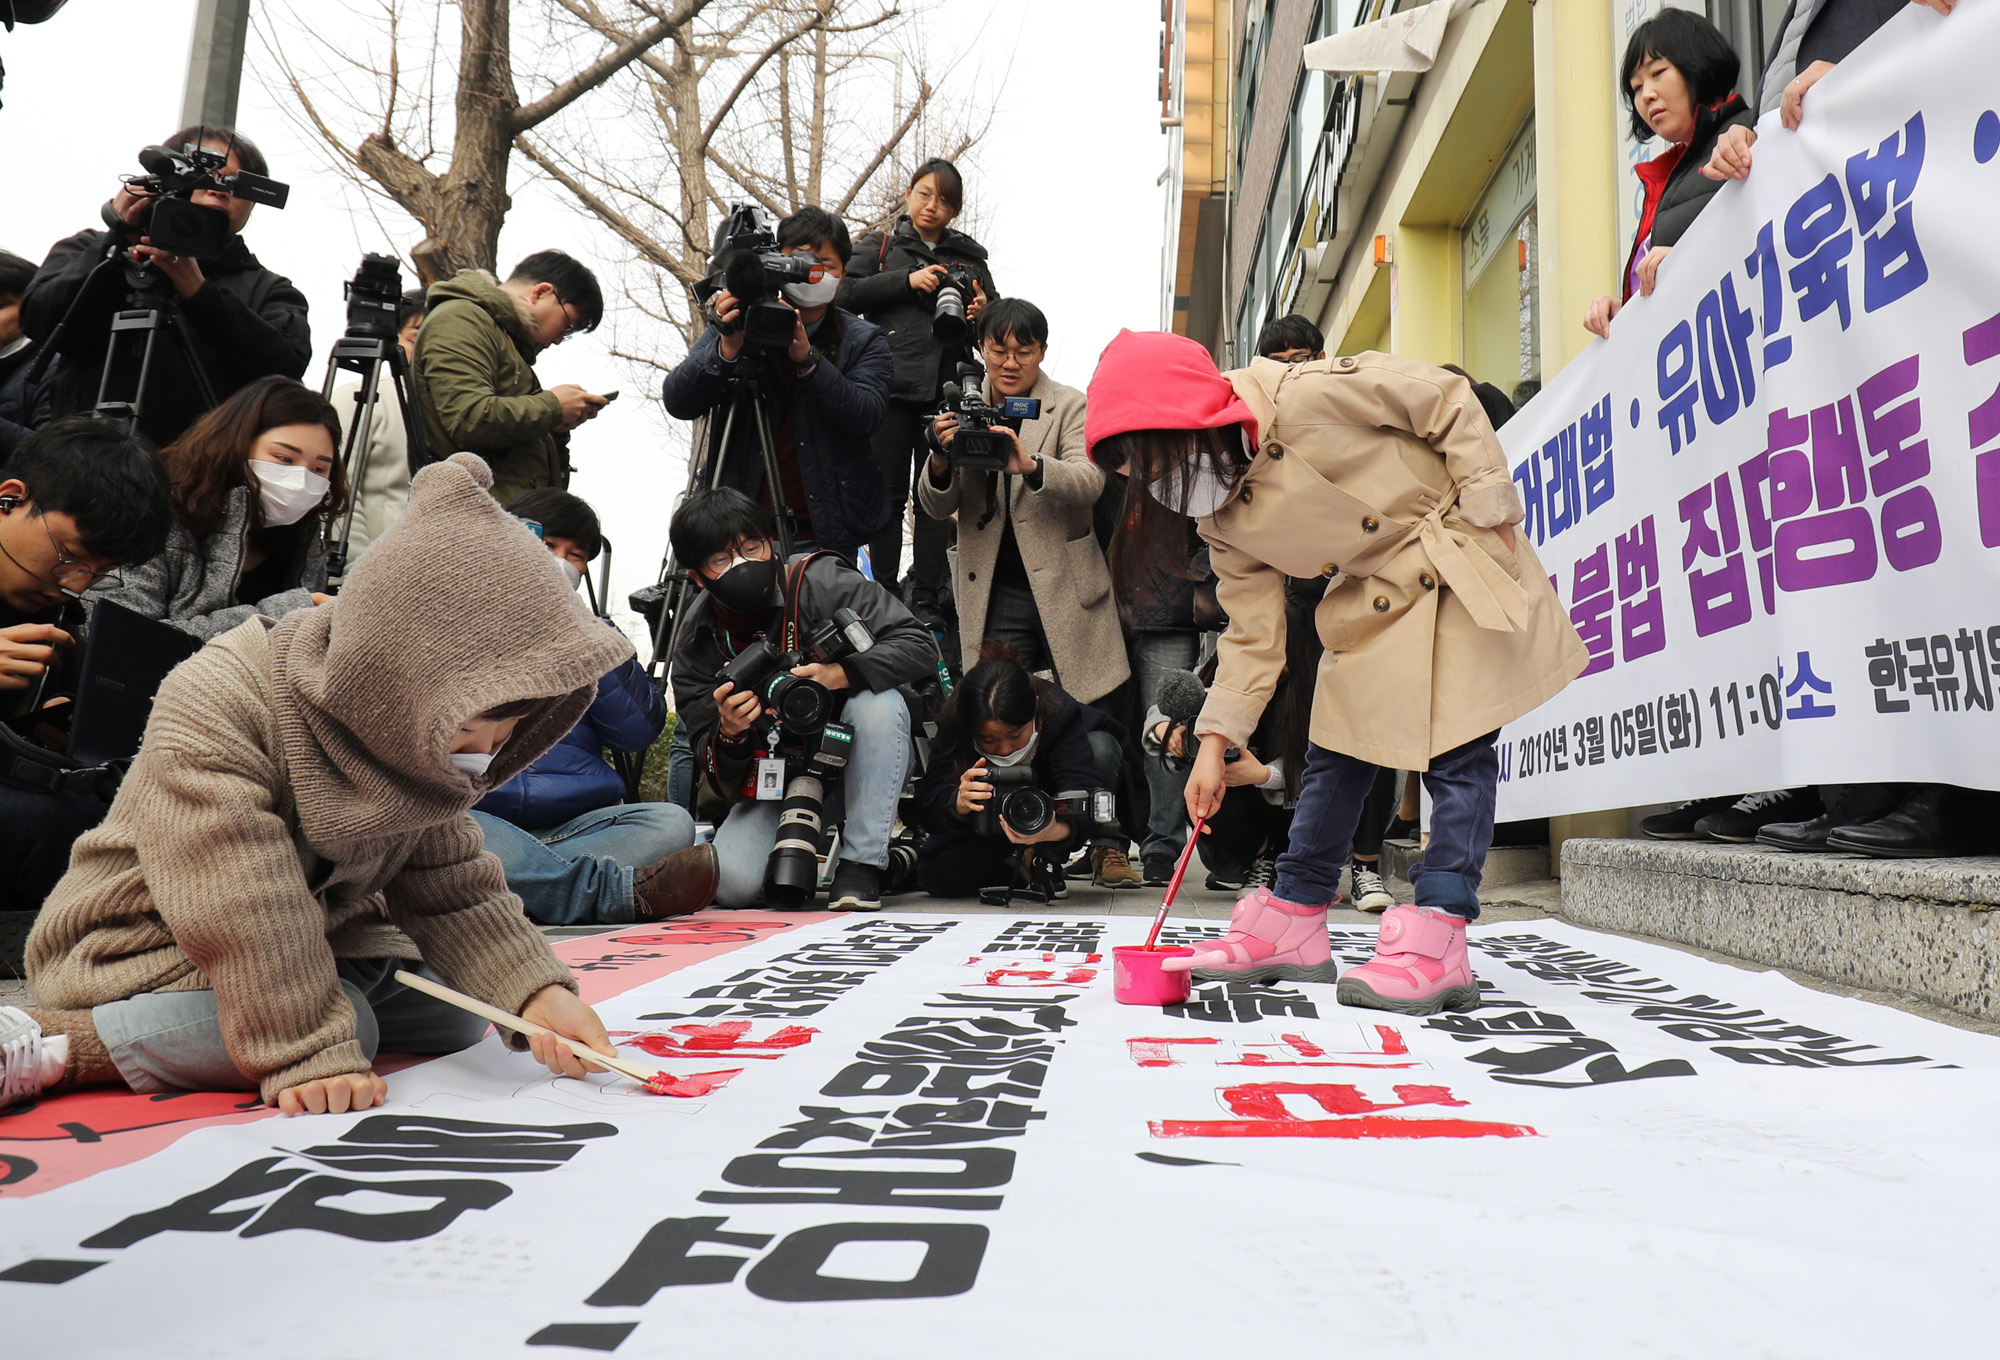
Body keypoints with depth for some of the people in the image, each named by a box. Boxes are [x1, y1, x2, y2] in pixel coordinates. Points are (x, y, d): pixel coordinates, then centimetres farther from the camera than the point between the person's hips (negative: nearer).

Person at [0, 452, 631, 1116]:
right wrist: (311, 1054, -35)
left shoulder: (421, 741, -6)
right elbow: (243, 919, -32)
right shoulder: (214, 712, -29)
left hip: (315, 942, 8)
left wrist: (538, 993, -20)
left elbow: (455, 892, -6)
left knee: (457, 1014, -2)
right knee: (352, 1025, -28)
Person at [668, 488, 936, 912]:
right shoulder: (696, 649, -6)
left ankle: (861, 863, -23)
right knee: (733, 883, -23)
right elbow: (720, 783, -6)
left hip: (857, 769, -2)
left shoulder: (820, 582, -15)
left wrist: (838, 674, -37)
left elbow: (919, 647, -21)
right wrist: (729, 733, -30)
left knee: (878, 702, -33)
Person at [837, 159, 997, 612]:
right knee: (889, 495, -1)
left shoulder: (969, 256, 20)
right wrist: (907, 281, -9)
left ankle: (927, 601, 4)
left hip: (946, 390, 2)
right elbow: (847, 293, 0)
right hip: (890, 387, -1)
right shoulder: (879, 246, 15)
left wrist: (983, 314, -5)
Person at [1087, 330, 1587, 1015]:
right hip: (1373, 595, 7)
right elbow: (1253, 634, 0)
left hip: (1457, 566, -6)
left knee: (1456, 749, -9)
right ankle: (1292, 920, 16)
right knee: (1335, 750, 7)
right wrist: (1214, 742, -5)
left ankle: (1437, 943, -8)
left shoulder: (1307, 397, -26)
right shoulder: (1224, 521, -5)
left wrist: (1487, 505, -16)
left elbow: (1449, 401, -16)